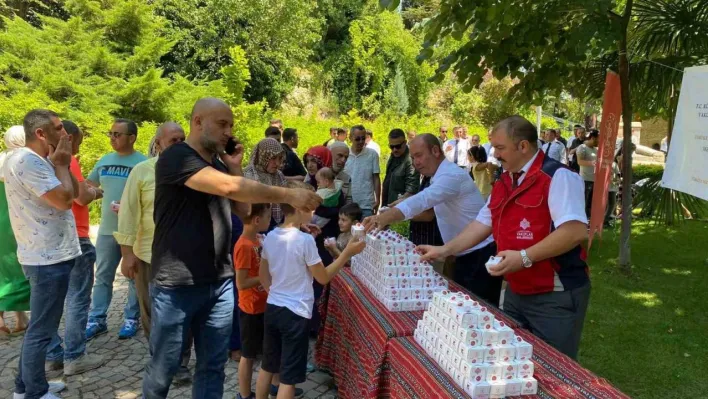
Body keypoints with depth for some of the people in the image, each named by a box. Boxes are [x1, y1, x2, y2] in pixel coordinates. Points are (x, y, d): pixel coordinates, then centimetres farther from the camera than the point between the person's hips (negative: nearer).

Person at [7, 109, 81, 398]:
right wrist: (61, 164, -11)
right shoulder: (27, 160, -19)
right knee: (41, 330, 1)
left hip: (49, 254, 11)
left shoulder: (37, 160, 13)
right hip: (48, 258, -11)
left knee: (40, 326, 20)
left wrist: (62, 163, 2)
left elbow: (75, 193, 14)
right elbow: (64, 200, -24)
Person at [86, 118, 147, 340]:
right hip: (107, 229, 5)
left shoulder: (142, 163, -9)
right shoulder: (104, 161, 9)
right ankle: (97, 320, 19)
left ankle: (131, 319, 18)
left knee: (134, 277, 7)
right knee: (102, 276, 10)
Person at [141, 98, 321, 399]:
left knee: (213, 365, 12)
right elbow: (229, 187, -29)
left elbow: (243, 209, 12)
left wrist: (235, 168, 2)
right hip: (177, 285, -7)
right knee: (164, 368, 9)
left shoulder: (219, 162, 13)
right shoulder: (176, 157, -14)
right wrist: (289, 196, -29)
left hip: (220, 282, 7)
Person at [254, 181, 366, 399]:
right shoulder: (305, 240, -19)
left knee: (267, 366, 21)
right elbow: (323, 278, -10)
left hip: (272, 308, 7)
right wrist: (347, 253, -7)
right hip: (295, 313, -7)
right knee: (288, 377, 5)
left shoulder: (270, 236, 1)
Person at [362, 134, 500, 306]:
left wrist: (383, 218, -47)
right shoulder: (440, 176, 11)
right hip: (465, 255, 10)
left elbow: (423, 200, -38)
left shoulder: (452, 175, -21)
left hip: (481, 255, -10)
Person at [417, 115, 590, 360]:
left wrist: (524, 257, -27)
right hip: (515, 292, 8)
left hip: (555, 297, -8)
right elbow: (483, 223, 13)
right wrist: (444, 250, 6)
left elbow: (576, 231, -25)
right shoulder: (503, 183, 10)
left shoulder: (557, 177, -16)